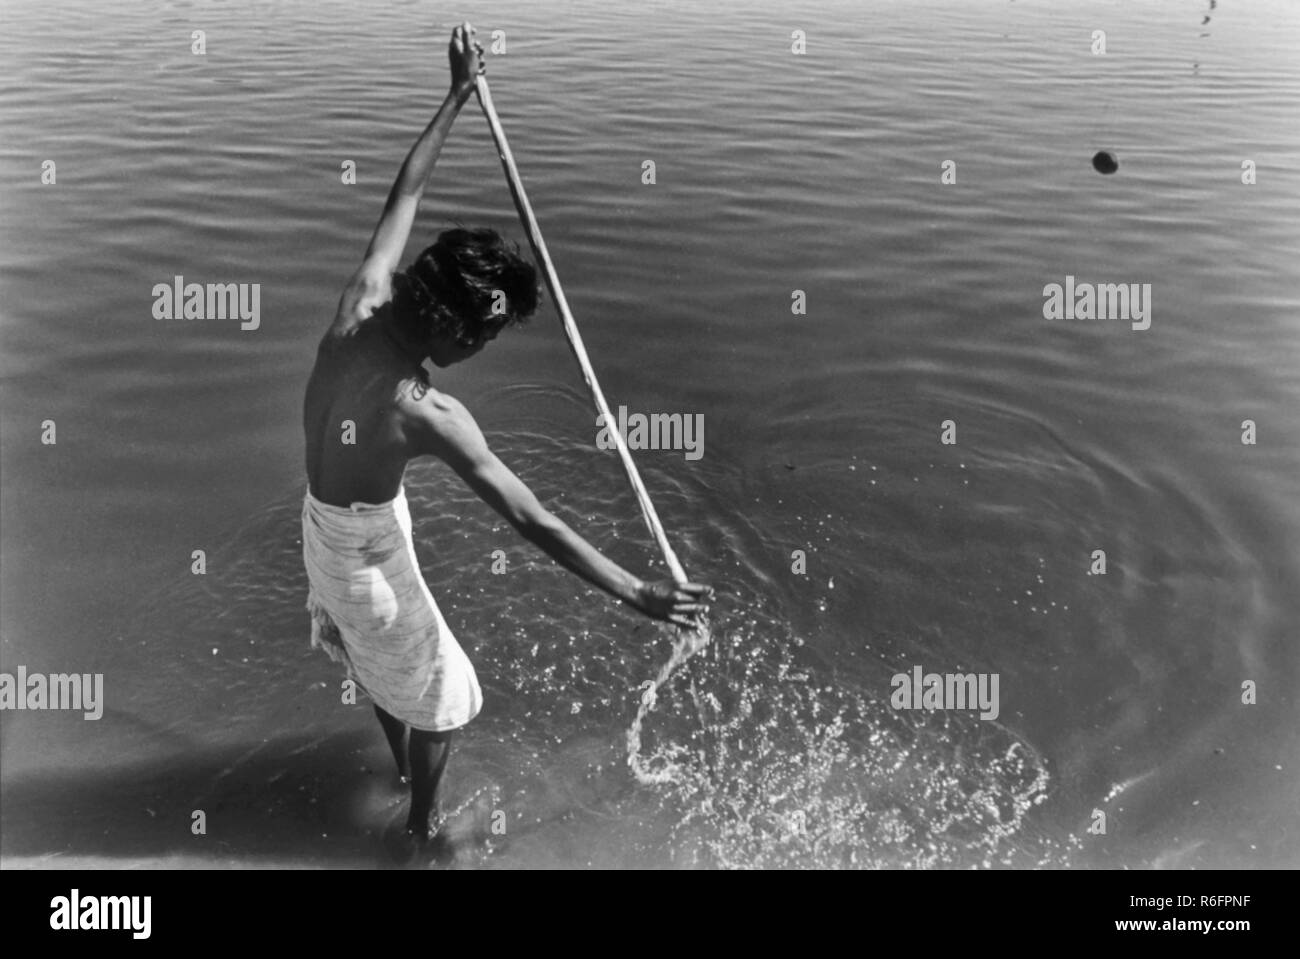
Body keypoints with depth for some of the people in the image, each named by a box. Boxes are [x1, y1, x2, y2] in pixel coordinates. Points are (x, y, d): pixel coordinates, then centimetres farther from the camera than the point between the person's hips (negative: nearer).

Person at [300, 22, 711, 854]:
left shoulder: (361, 308, -19)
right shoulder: (427, 415, -36)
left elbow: (405, 194, -6)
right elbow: (531, 519, -37)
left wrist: (458, 96, 2)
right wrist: (636, 594, -34)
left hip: (323, 524, 8)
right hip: (368, 548, -8)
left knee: (377, 655, 32)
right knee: (442, 696, 15)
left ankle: (401, 760, 58)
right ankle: (424, 823, 36)